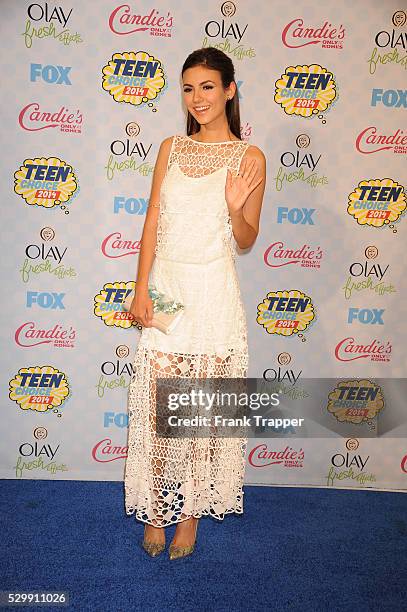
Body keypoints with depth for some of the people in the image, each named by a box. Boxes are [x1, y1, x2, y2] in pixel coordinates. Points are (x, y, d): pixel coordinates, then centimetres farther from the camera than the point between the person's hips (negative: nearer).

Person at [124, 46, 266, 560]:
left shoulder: (249, 157, -1)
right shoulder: (171, 148, 9)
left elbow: (246, 241, 1)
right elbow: (153, 222, 6)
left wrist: (235, 208, -20)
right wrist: (141, 290, -2)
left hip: (212, 293, -2)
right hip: (164, 288, 3)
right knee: (157, 407, 6)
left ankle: (191, 511, 26)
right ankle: (156, 509, 25)